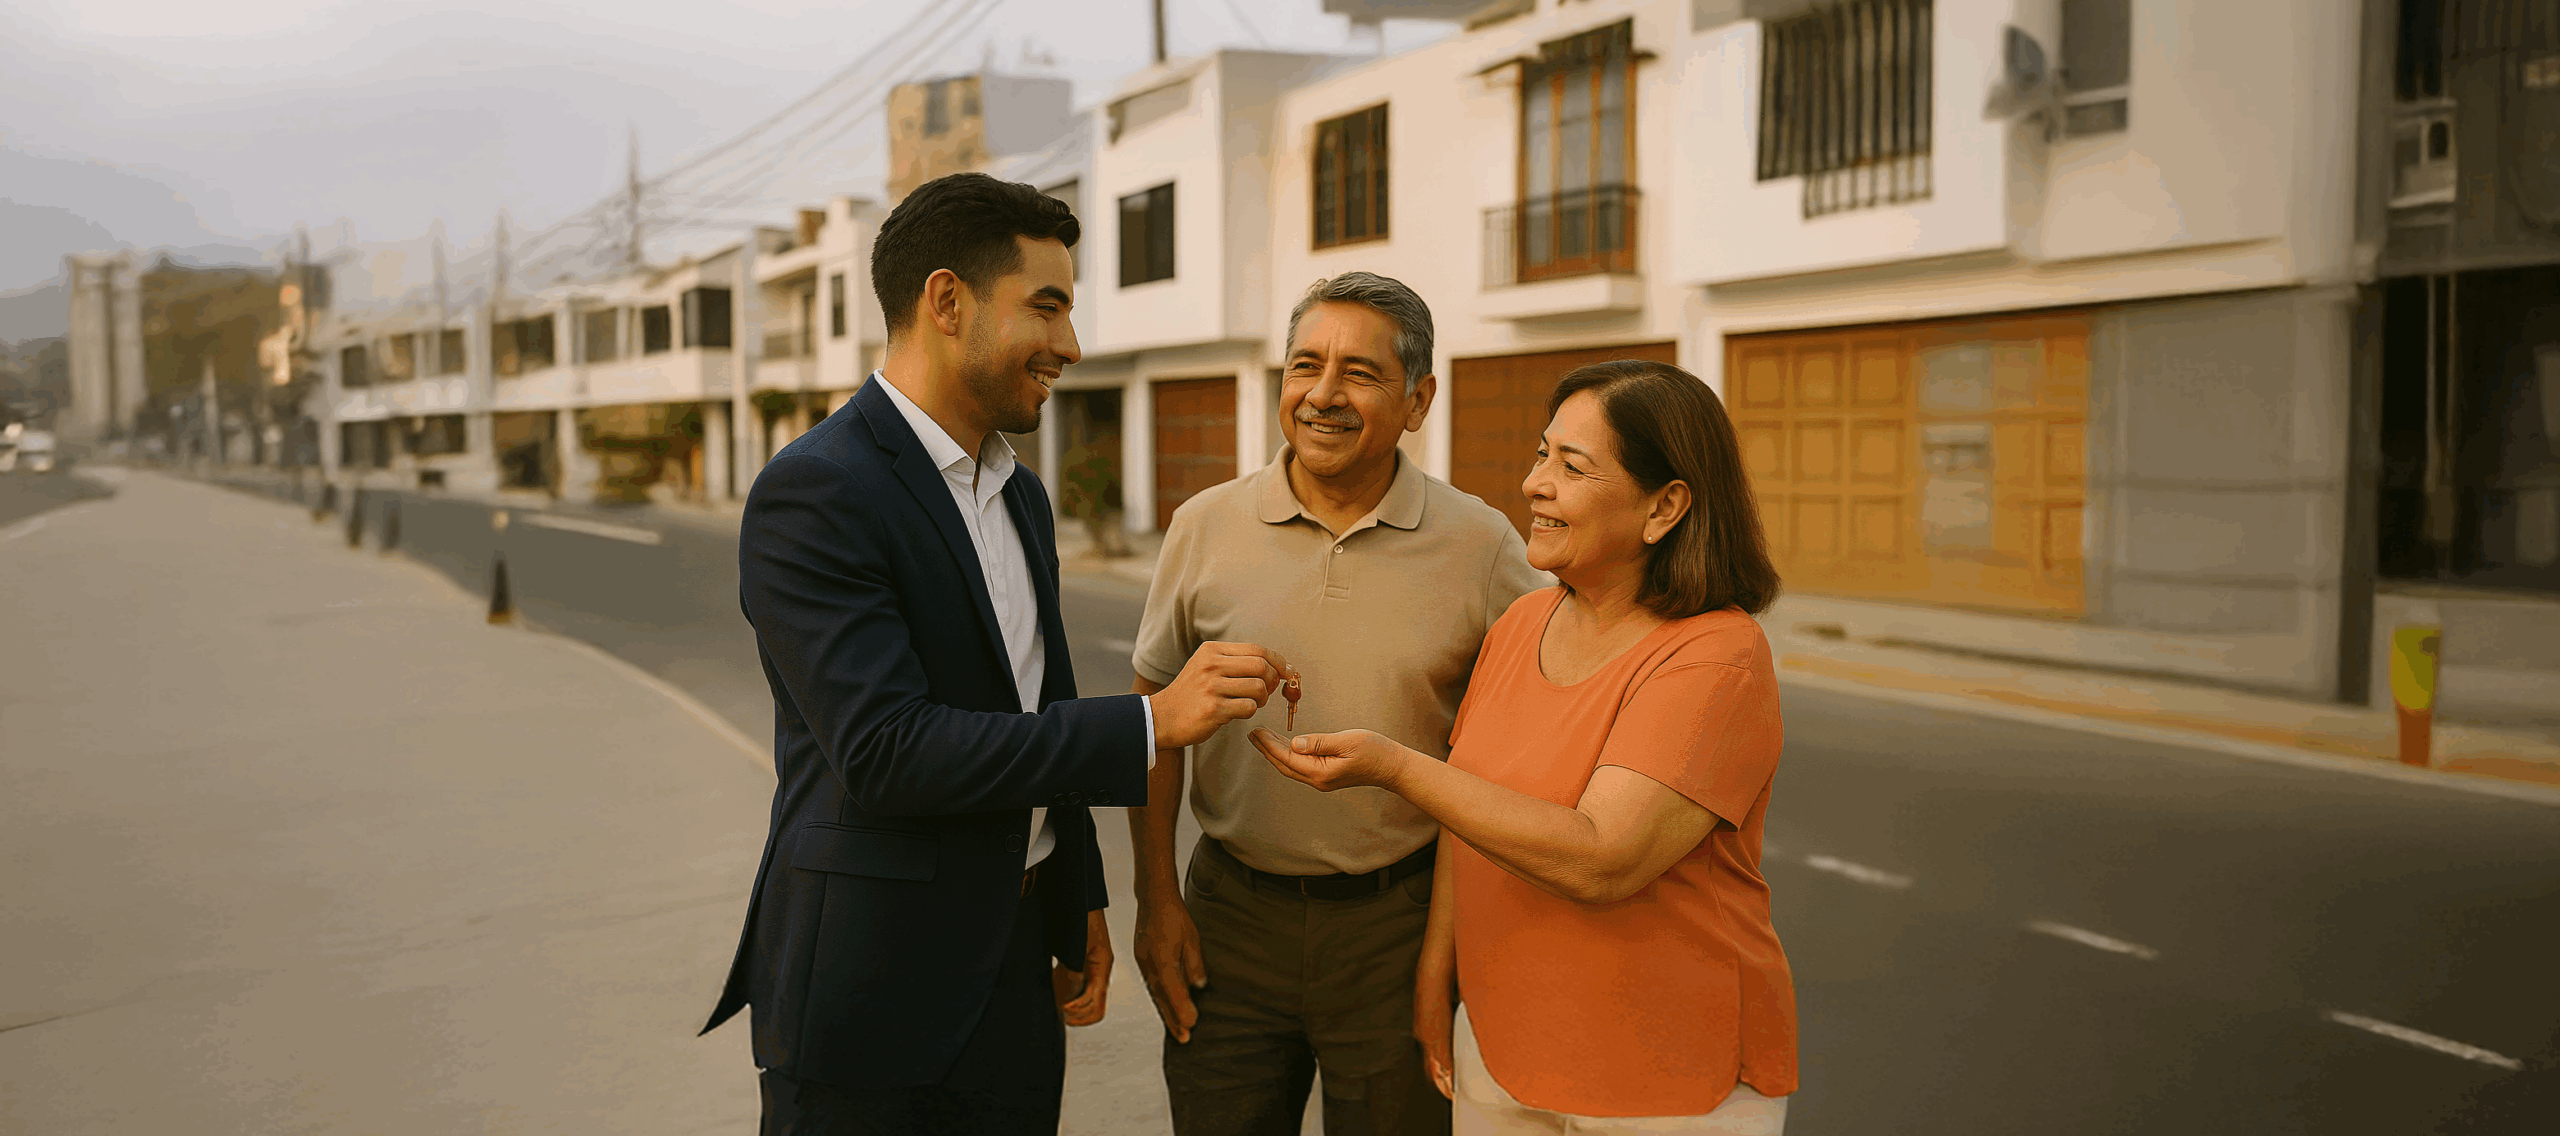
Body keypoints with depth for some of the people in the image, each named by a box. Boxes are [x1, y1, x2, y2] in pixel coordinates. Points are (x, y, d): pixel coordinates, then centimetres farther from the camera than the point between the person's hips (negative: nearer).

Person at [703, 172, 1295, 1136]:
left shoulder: (1020, 496, 11)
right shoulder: (812, 495, -17)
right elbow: (885, 751, -25)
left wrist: (1078, 908, 16)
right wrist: (1150, 722, -25)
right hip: (870, 1000, -7)